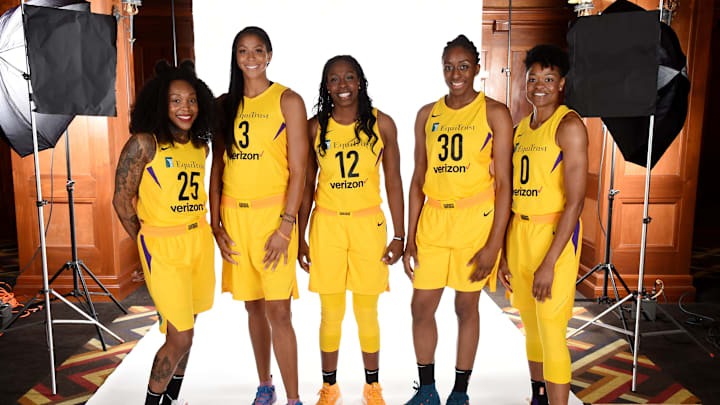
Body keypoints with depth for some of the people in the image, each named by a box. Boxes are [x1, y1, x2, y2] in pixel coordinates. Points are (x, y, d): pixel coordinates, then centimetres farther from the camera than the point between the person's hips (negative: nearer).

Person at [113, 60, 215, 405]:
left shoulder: (201, 147, 8)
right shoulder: (144, 143, -11)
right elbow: (122, 200, -6)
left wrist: (193, 232, 12)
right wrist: (146, 243, 2)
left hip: (200, 241, 6)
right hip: (163, 247, -6)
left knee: (184, 331, 15)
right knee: (180, 339, -4)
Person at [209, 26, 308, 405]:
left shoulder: (288, 100, -1)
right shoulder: (224, 104, 11)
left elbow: (297, 171, -6)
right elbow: (217, 168, 11)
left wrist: (286, 227, -13)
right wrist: (216, 224, 3)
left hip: (272, 213, -4)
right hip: (234, 216, 4)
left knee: (278, 310, -6)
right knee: (253, 306, 13)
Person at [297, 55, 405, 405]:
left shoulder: (381, 123, 0)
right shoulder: (315, 127, 1)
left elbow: (393, 182, 2)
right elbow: (306, 184, 5)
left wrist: (399, 236, -1)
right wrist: (300, 238, 5)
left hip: (368, 224, 0)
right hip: (326, 224, 1)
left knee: (367, 313, 8)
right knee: (331, 314, 7)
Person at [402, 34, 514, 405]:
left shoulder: (494, 114, -3)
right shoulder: (428, 115, 8)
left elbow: (503, 183, -6)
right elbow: (418, 180, 9)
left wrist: (494, 243, -13)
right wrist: (410, 237, 5)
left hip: (475, 220, -3)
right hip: (432, 221, 4)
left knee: (466, 307, 7)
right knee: (421, 307, 5)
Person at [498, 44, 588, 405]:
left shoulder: (569, 125, -10)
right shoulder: (521, 128, 12)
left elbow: (575, 201, -16)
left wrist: (548, 263, -20)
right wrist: (503, 254, 8)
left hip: (554, 237, -7)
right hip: (518, 234, 7)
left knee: (551, 333, -5)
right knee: (531, 328, 16)